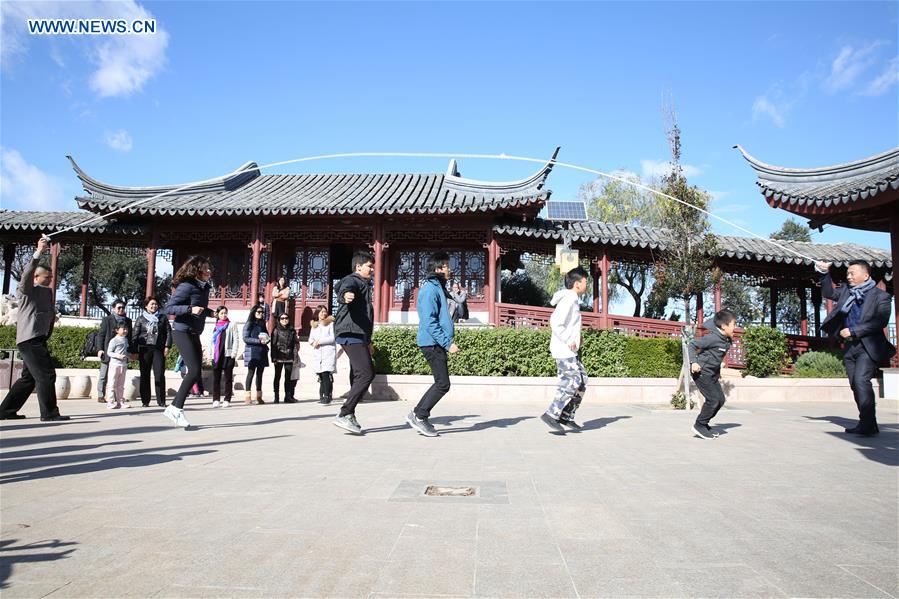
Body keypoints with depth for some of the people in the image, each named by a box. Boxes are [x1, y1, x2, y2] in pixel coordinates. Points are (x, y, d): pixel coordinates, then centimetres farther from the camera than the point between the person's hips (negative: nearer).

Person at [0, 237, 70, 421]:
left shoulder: (48, 291, 21)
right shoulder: (26, 289, -2)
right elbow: (27, 273, -23)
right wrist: (38, 252, -31)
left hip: (39, 339, 9)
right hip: (29, 338, -9)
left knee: (29, 377, 13)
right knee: (46, 375, -11)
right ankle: (49, 413, -8)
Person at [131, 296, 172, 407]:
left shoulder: (163, 317, 12)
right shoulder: (141, 319, 10)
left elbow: (168, 332, 10)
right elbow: (134, 335, 7)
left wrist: (167, 346, 0)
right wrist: (134, 351, 0)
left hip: (159, 349, 0)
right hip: (144, 349, 0)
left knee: (160, 375, -6)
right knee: (145, 375, 2)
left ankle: (161, 401, -2)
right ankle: (145, 400, 8)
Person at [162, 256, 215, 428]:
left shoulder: (204, 287, 12)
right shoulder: (186, 286, -14)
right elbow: (169, 308, -18)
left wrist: (209, 312, 10)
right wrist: (190, 309, -28)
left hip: (194, 334, 9)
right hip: (182, 332, -9)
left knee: (196, 373, 6)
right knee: (195, 371, -16)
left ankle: (174, 408, 14)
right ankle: (176, 409, -6)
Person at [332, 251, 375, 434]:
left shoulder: (363, 284, 29)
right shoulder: (352, 280, -3)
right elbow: (346, 289, -30)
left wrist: (368, 341, 38)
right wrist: (346, 295, -55)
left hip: (358, 335, 11)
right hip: (351, 334, -11)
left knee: (362, 375, 13)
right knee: (366, 374, -18)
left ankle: (349, 414, 21)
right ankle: (343, 415, -17)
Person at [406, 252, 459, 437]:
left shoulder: (439, 287, 16)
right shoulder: (430, 289, -15)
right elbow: (429, 322, -21)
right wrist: (447, 343, -21)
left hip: (438, 344, 10)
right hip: (432, 343, -10)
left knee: (441, 383, 13)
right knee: (443, 384, -7)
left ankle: (418, 416, 20)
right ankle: (418, 416, 3)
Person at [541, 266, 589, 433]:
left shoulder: (573, 300, 17)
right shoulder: (568, 300, -15)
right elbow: (555, 322, -25)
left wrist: (576, 338, 15)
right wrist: (569, 341, -20)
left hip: (570, 351, 10)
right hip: (564, 350, -10)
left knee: (582, 380, 11)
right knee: (572, 382, -10)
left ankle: (567, 416, 14)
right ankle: (551, 415, -6)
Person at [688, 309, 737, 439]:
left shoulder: (727, 340, 6)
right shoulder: (713, 337, -21)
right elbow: (692, 345, -19)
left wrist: (718, 371, 21)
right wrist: (694, 362, -27)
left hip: (712, 373, 9)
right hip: (701, 372, -9)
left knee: (720, 399, 8)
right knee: (713, 399, -12)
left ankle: (703, 424, 20)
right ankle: (699, 425, 3)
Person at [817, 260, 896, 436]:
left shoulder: (880, 296, -2)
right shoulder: (847, 291, 14)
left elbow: (880, 321, -13)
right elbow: (829, 293, 26)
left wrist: (853, 331, -16)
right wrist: (824, 274, 11)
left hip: (868, 346, -6)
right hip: (849, 346, 6)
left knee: (861, 380, -21)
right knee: (855, 384, 6)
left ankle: (868, 424, -18)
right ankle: (866, 423, 15)